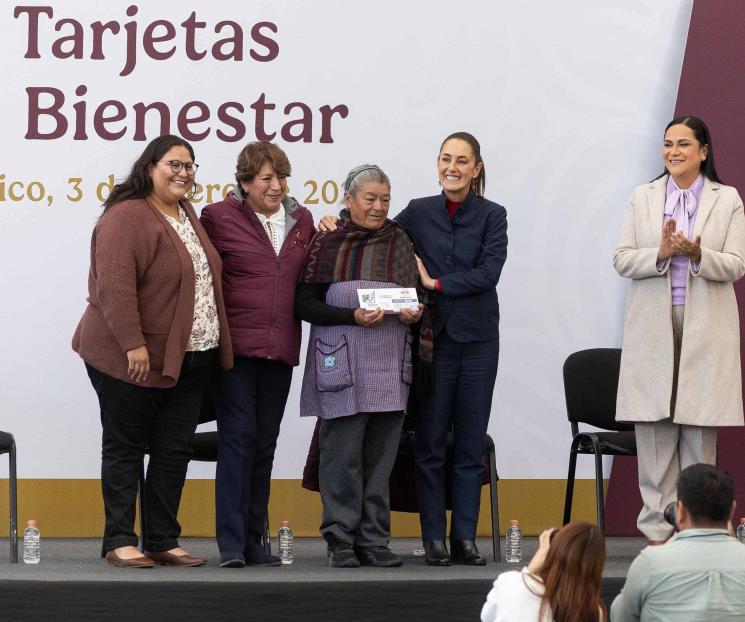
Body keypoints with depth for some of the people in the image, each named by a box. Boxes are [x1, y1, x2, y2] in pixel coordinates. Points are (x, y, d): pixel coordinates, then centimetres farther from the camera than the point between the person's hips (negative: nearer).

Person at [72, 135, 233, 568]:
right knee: (125, 447, 1)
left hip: (189, 359, 8)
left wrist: (217, 344, 17)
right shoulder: (127, 217, -14)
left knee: (175, 450, 7)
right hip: (132, 358, -8)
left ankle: (164, 542, 13)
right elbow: (114, 286, -22)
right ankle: (120, 542, 5)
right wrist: (134, 344, -27)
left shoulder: (187, 214, 13)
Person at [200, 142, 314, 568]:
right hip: (236, 345, -5)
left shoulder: (301, 220, 12)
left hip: (280, 348, 5)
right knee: (238, 437, -8)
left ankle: (254, 541, 14)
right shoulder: (220, 217, -3)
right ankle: (231, 544, -6)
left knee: (265, 443, 8)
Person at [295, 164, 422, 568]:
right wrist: (352, 316, -15)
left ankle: (374, 542, 10)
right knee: (343, 454, -4)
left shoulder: (399, 243, 13)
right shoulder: (327, 243, 2)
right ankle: (341, 541, 2)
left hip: (390, 363, 4)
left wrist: (413, 313, -4)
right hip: (342, 364, -4)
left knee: (381, 455, 4)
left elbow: (417, 298, 19)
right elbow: (304, 304, -3)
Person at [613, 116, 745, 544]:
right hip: (653, 326, 1)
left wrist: (697, 254, -19)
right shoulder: (644, 198, 10)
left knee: (700, 434, -1)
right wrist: (660, 253, -14)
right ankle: (658, 530, 4)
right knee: (654, 432, -1)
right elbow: (622, 260, 4)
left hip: (705, 327, -1)